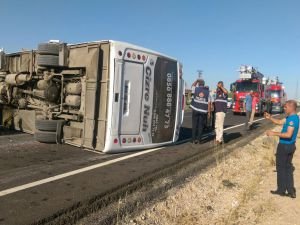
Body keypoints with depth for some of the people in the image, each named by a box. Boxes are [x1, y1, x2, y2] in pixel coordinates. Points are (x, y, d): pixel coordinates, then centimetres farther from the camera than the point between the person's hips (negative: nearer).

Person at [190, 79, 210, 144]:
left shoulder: (196, 89, -1)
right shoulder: (207, 91, 1)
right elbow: (209, 102, -1)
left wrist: (197, 80, 33)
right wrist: (208, 111, 4)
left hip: (195, 109, 0)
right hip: (203, 111, 0)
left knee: (194, 125, 5)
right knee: (201, 125, 7)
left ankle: (194, 139, 5)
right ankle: (198, 139, 7)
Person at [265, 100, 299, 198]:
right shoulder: (291, 117, 8)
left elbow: (288, 135, -30)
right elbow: (280, 122, 17)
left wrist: (274, 133, -26)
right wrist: (270, 118, 3)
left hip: (284, 146, -9)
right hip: (290, 145, 10)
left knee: (281, 168, 5)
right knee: (288, 168, 15)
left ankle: (281, 190, 17)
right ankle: (291, 191, 21)